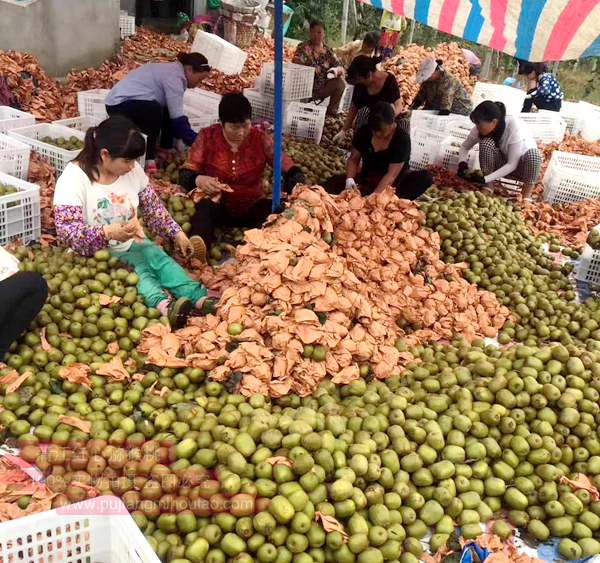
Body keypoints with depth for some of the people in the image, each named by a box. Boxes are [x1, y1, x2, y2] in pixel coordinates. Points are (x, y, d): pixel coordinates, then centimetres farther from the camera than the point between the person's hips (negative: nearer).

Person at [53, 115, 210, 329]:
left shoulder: (133, 170, -1)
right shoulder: (74, 177, -19)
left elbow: (153, 208, 12)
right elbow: (66, 231, -26)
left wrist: (176, 233, 4)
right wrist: (108, 233, -39)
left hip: (133, 243, 5)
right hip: (99, 253, -5)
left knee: (161, 259, -22)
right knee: (138, 271, -31)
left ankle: (200, 298, -39)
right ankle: (162, 304, -55)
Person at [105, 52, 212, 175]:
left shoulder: (171, 70, 12)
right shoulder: (174, 76, -18)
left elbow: (174, 113, 13)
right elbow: (177, 118, -22)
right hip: (119, 103, -10)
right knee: (154, 109, -35)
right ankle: (148, 159, -23)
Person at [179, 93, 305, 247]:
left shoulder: (261, 139, -4)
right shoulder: (207, 137, -5)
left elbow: (290, 169, -8)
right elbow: (185, 174, -5)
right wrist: (198, 180, -30)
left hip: (253, 208, 1)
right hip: (218, 207, -1)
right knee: (204, 208, -35)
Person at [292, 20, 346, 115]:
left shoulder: (328, 50, 5)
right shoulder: (303, 47, -4)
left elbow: (341, 68, 0)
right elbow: (296, 63, -19)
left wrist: (335, 70, -24)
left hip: (322, 89, 4)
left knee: (340, 81, -16)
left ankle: (332, 109, 1)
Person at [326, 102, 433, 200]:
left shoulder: (402, 138, -19)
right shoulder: (364, 131, -7)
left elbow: (392, 175, -25)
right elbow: (353, 159, 1)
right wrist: (349, 179, -20)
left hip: (393, 184, -3)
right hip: (368, 179, 3)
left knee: (426, 177, -31)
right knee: (334, 183, -23)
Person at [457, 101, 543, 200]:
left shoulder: (514, 127, -33)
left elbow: (512, 165, -32)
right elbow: (465, 146, -3)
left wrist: (485, 179, -38)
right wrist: (462, 162, -24)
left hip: (520, 166, -3)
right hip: (501, 165, 3)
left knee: (532, 154, -37)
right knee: (486, 142, -25)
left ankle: (525, 198, -20)